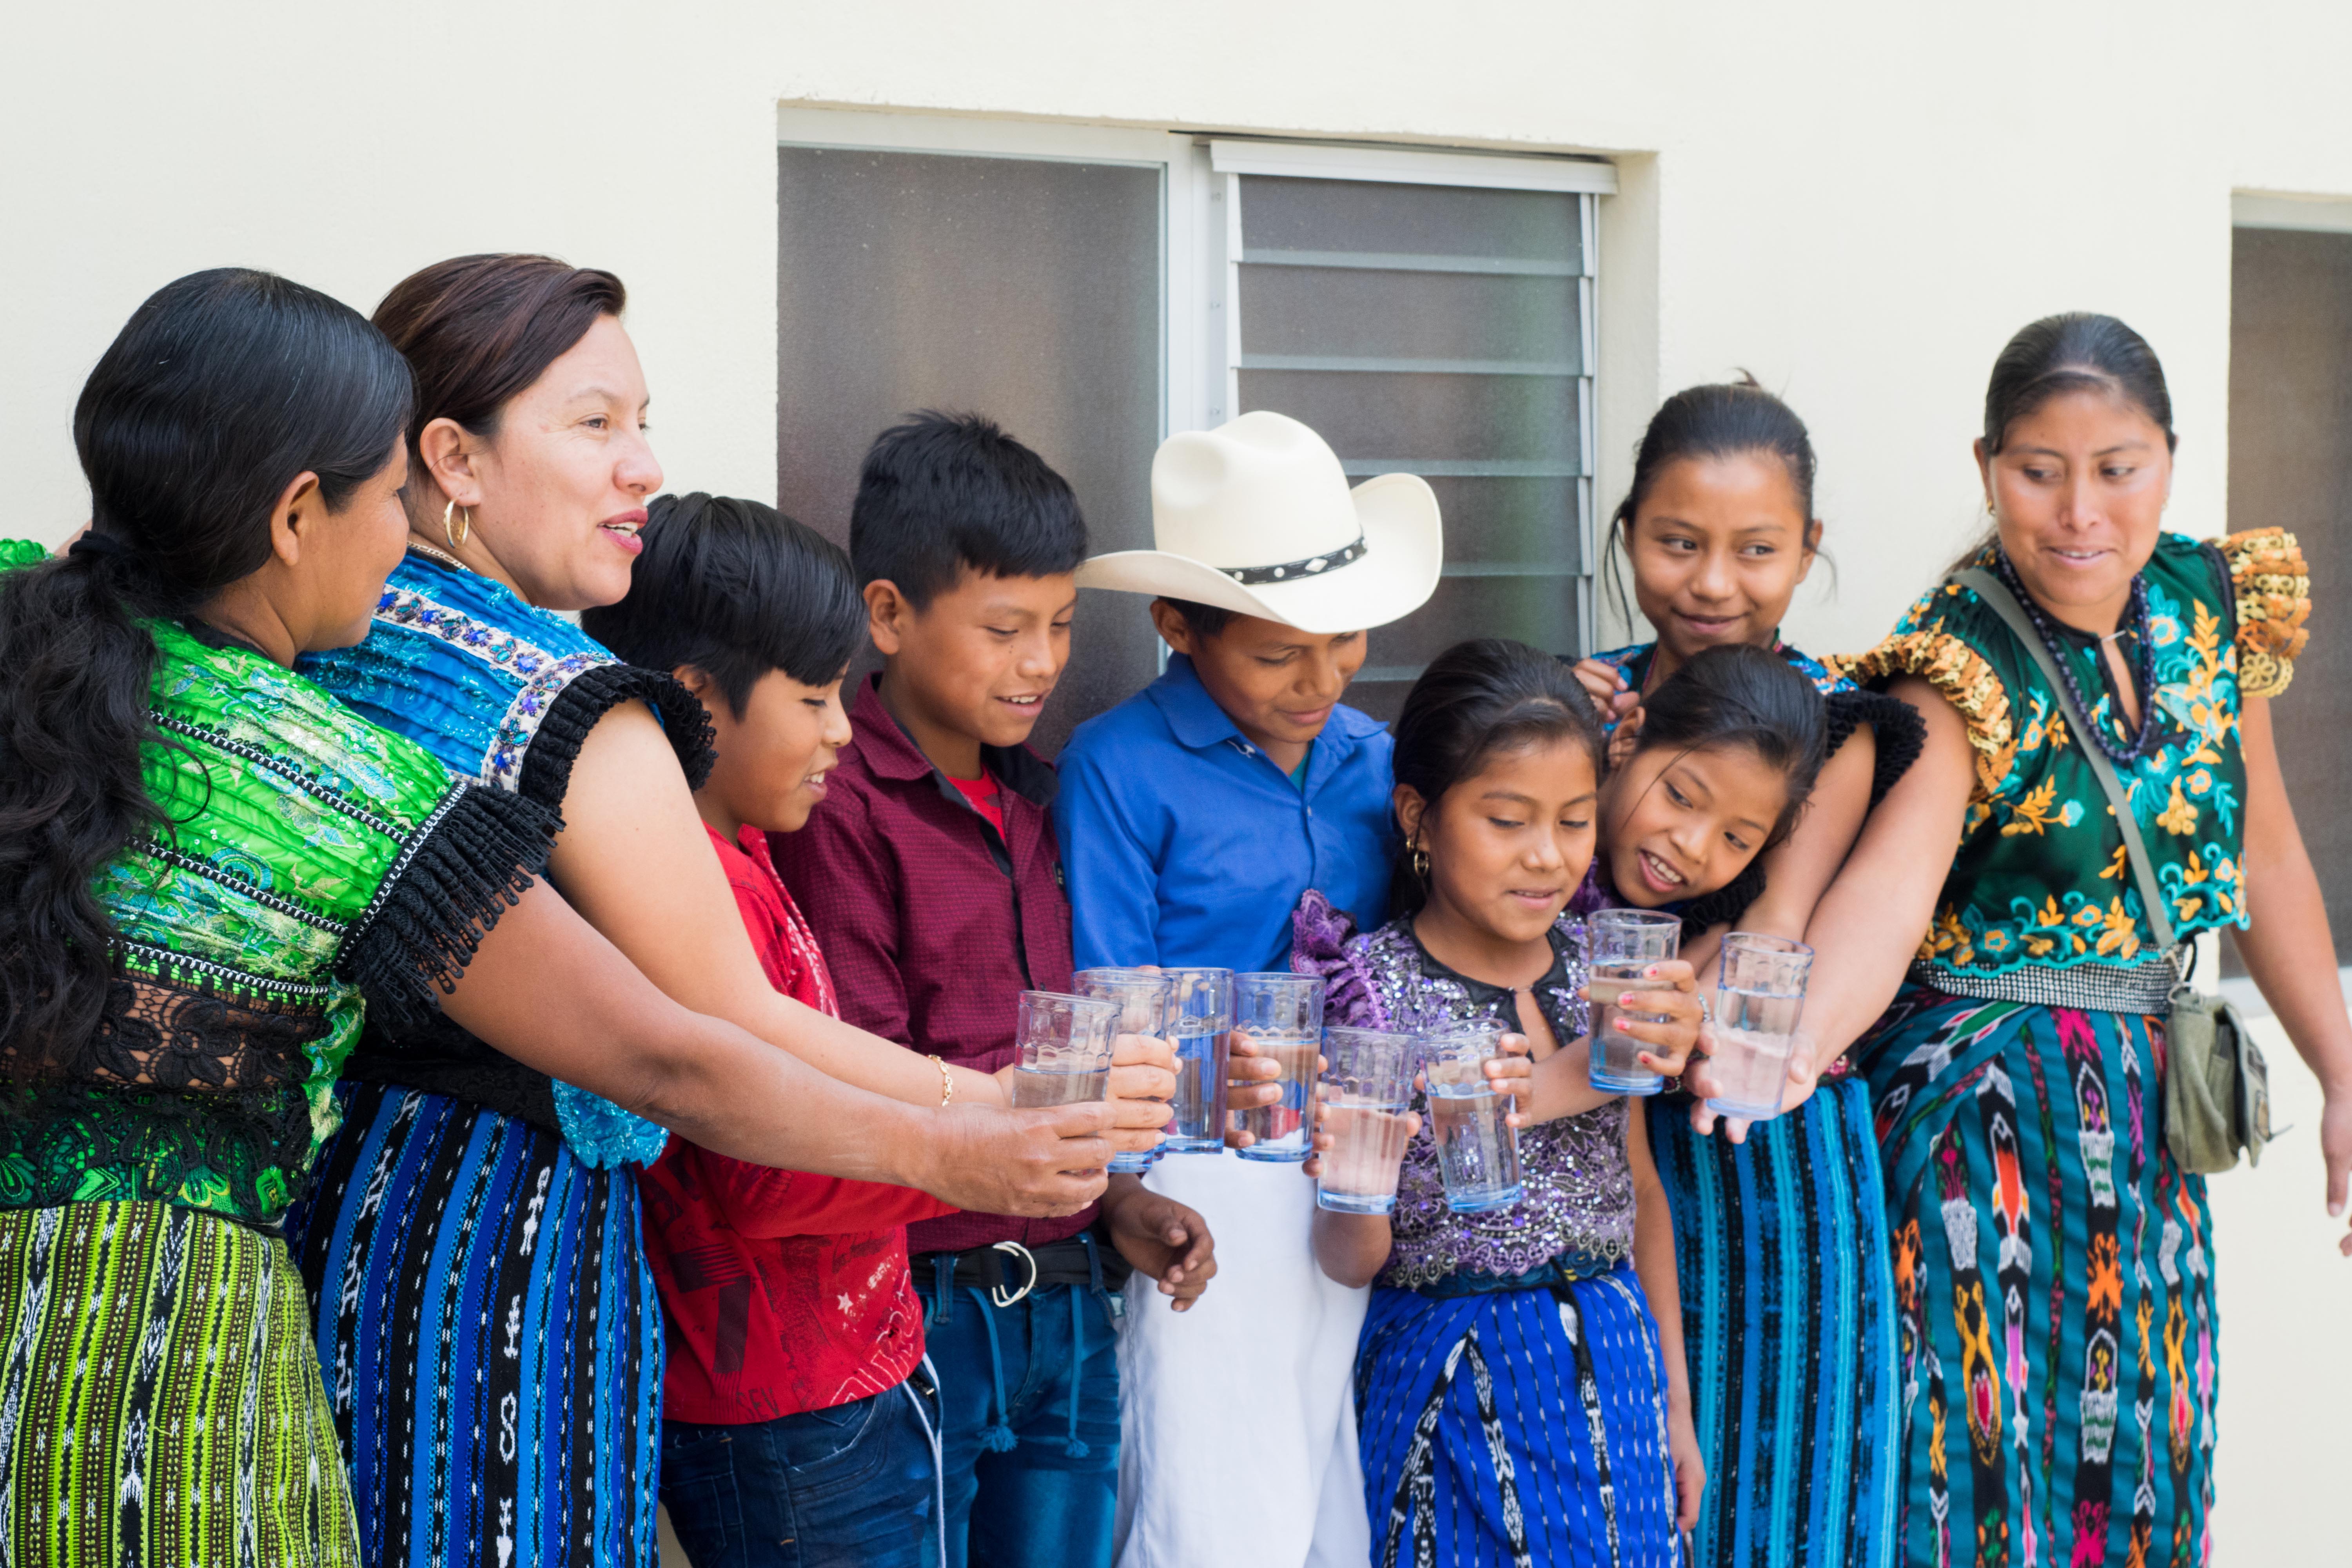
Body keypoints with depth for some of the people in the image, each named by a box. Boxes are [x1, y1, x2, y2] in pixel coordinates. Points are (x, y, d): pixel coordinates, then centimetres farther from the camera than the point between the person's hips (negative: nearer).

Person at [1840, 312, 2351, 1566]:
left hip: (2143, 1113, 6)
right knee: (1983, 1464, -3)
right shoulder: (1960, 671, -18)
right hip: (1974, 1114, -6)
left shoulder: (2212, 605, 1)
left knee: (2140, 1467, 13)